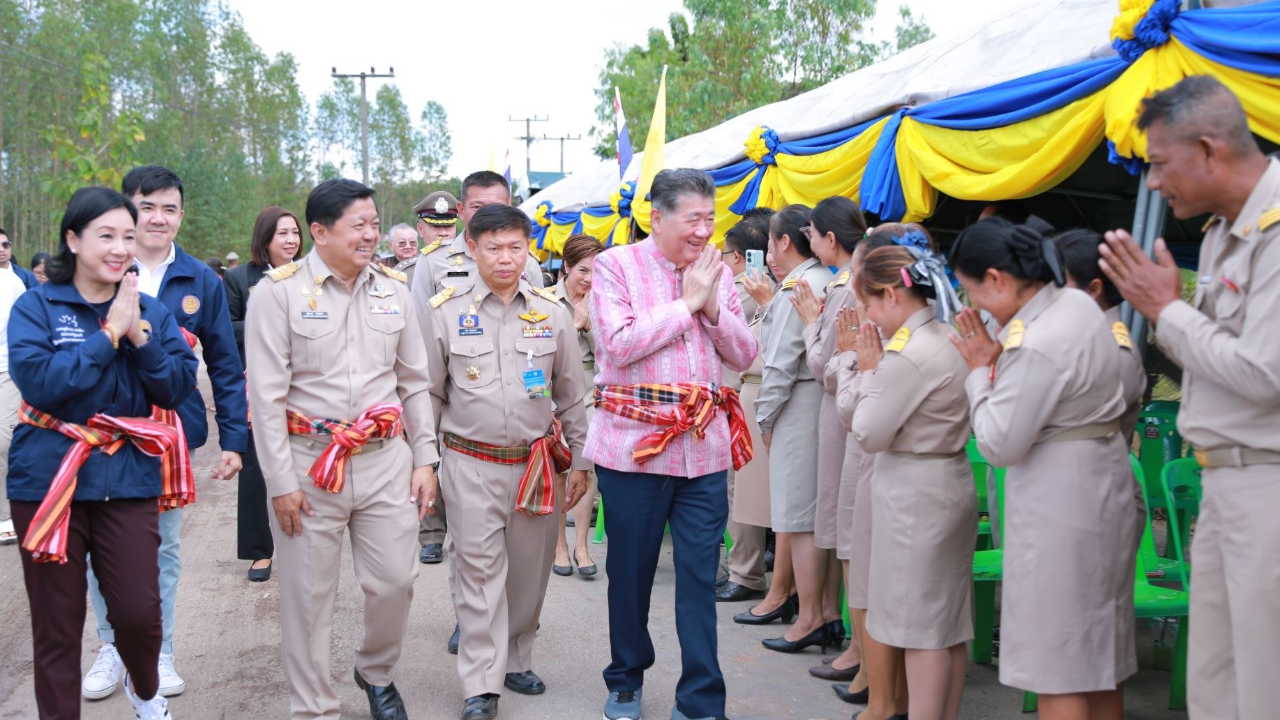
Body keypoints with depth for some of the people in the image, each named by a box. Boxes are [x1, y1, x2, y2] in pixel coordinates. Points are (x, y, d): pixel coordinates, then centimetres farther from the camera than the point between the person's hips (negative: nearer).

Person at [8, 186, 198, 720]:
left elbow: (179, 387, -1)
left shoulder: (151, 310, 6)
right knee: (56, 622, 7)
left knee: (139, 611, 0)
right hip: (49, 477, -2)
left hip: (128, 479, 2)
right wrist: (109, 333, -16)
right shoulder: (36, 306, -3)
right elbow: (38, 381, -17)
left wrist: (139, 334, -13)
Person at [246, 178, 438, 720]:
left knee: (395, 581, 9)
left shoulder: (392, 289, 7)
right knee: (308, 595, 6)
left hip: (386, 458, 4)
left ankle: (376, 673, 37)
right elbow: (266, 395, -9)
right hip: (310, 463, -3)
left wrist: (425, 460, 8)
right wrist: (281, 482, -11)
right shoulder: (279, 291, -7)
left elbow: (414, 382, 12)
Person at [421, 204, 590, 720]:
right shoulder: (446, 312, 0)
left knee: (529, 571, 11)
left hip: (537, 463, 2)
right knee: (479, 571, -3)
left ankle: (516, 659, 29)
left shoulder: (552, 313, 4)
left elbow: (572, 394, 11)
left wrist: (579, 461, 10)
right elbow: (429, 394, 6)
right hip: (471, 464, -2)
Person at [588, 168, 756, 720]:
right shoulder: (615, 266, -3)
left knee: (699, 579, 3)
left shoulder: (716, 274, 11)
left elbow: (743, 355, 9)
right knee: (630, 572, 11)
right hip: (634, 444, -3)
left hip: (705, 447, 3)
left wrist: (714, 307, -7)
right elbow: (620, 345, -16)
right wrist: (687, 303, -12)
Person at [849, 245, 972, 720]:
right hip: (952, 483, 10)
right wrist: (875, 370, 7)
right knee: (948, 625, 15)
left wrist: (868, 370, -5)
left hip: (913, 495, -10)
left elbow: (868, 434, -13)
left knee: (921, 628, -2)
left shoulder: (908, 354, -20)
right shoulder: (949, 338, 8)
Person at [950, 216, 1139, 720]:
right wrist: (999, 357, 2)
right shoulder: (1076, 302, 4)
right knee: (1101, 655, 19)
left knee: (1058, 666, -1)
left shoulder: (1035, 346, -24)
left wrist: (981, 369, -9)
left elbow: (999, 445, -19)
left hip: (1059, 504, -10)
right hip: (1102, 485, 10)